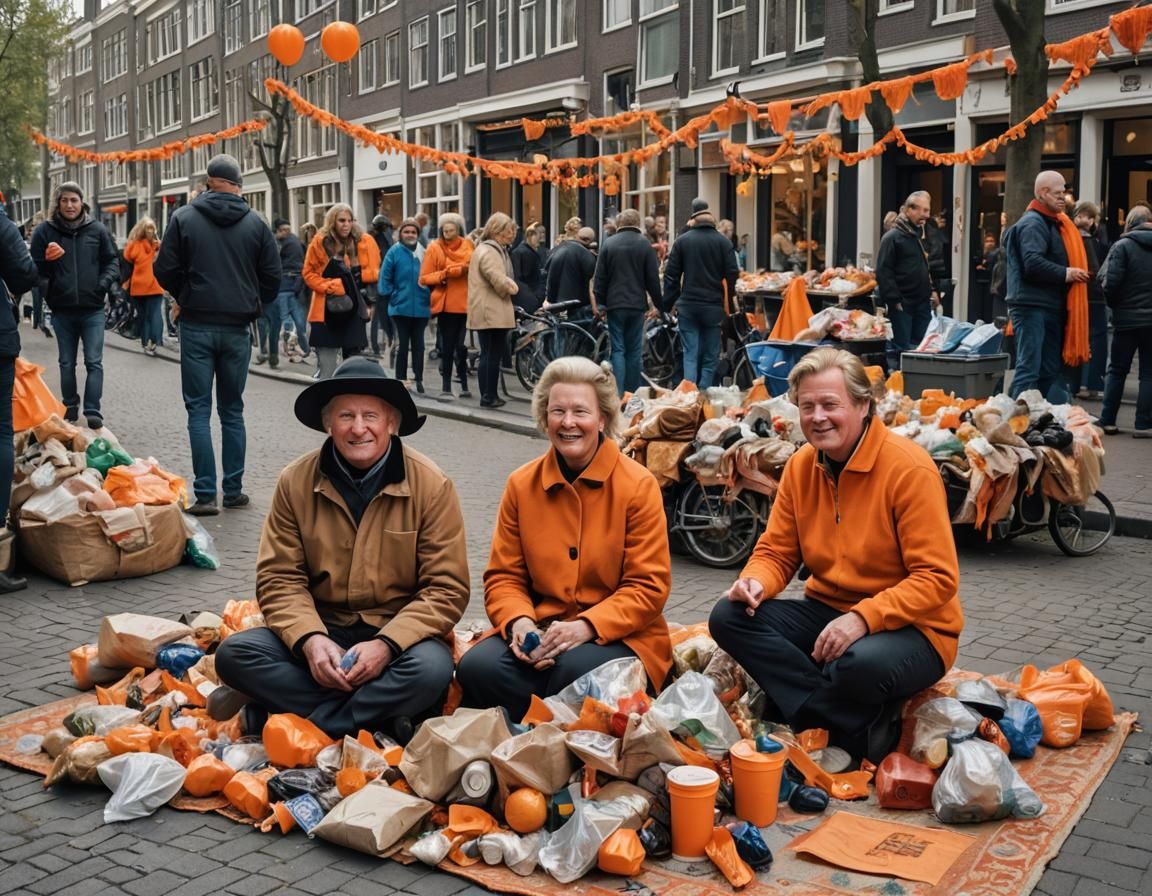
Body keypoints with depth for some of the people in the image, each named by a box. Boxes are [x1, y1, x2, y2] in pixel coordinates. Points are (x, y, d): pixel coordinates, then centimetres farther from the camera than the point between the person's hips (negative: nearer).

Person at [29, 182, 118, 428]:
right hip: (62, 309, 1)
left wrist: (104, 282, -8)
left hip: (93, 308, -1)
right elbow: (35, 267, 4)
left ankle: (92, 411, -5)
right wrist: (47, 260, -18)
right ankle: (70, 408, 24)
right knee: (66, 363, 12)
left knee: (94, 362, -6)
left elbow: (112, 260, 9)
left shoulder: (97, 230, 1)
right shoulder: (45, 231, 0)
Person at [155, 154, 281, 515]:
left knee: (199, 410, 2)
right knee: (232, 411, 11)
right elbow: (272, 278, 1)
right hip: (237, 329, 2)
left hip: (196, 326, -2)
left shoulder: (184, 218, -3)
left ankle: (205, 494, -2)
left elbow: (166, 271, -3)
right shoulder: (255, 224, 0)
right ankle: (234, 491, 14)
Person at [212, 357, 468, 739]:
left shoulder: (431, 485, -8)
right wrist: (310, 640, -21)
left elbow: (447, 589, -9)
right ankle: (380, 716, -21)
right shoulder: (295, 482, -2)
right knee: (234, 653, -21)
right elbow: (279, 579, -2)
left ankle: (280, 709, -19)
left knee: (430, 669, -34)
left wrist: (386, 644, -22)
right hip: (321, 631, 3)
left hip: (399, 634, -2)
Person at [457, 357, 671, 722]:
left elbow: (649, 587, -6)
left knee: (577, 670, -36)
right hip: (538, 633, 3)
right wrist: (518, 622, -14)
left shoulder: (639, 485, -5)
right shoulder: (521, 484, 6)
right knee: (477, 668, -27)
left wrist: (586, 626, -21)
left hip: (617, 635, -3)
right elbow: (504, 576, 8)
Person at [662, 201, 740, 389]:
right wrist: (729, 297, 12)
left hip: (687, 305, 1)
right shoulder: (723, 242, 0)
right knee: (710, 356, 7)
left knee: (690, 353, 2)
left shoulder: (682, 241, 3)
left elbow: (671, 274, 2)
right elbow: (732, 273, -2)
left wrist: (668, 304, 7)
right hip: (714, 306, -1)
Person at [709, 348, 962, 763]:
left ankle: (802, 714, -6)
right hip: (827, 612, 7)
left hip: (911, 627, -7)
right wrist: (756, 582, -17)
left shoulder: (909, 468, -17)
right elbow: (776, 552, 7)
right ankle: (863, 727, -17)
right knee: (729, 617, -15)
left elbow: (938, 579, -20)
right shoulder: (800, 466, 2)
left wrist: (864, 617, -31)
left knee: (863, 663, -40)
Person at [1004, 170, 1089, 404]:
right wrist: (1065, 273, -16)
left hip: (1050, 308, 10)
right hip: (1032, 308, -10)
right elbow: (1033, 264, -24)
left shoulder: (1053, 223, 20)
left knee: (1052, 371, 13)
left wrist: (1075, 272, 11)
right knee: (1029, 369, -11)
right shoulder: (1033, 224, -11)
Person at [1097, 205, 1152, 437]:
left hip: (1126, 318, -2)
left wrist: (1115, 304, 4)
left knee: (1117, 370, 9)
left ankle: (1107, 421, 10)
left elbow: (1109, 281, -13)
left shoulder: (1122, 246, -7)